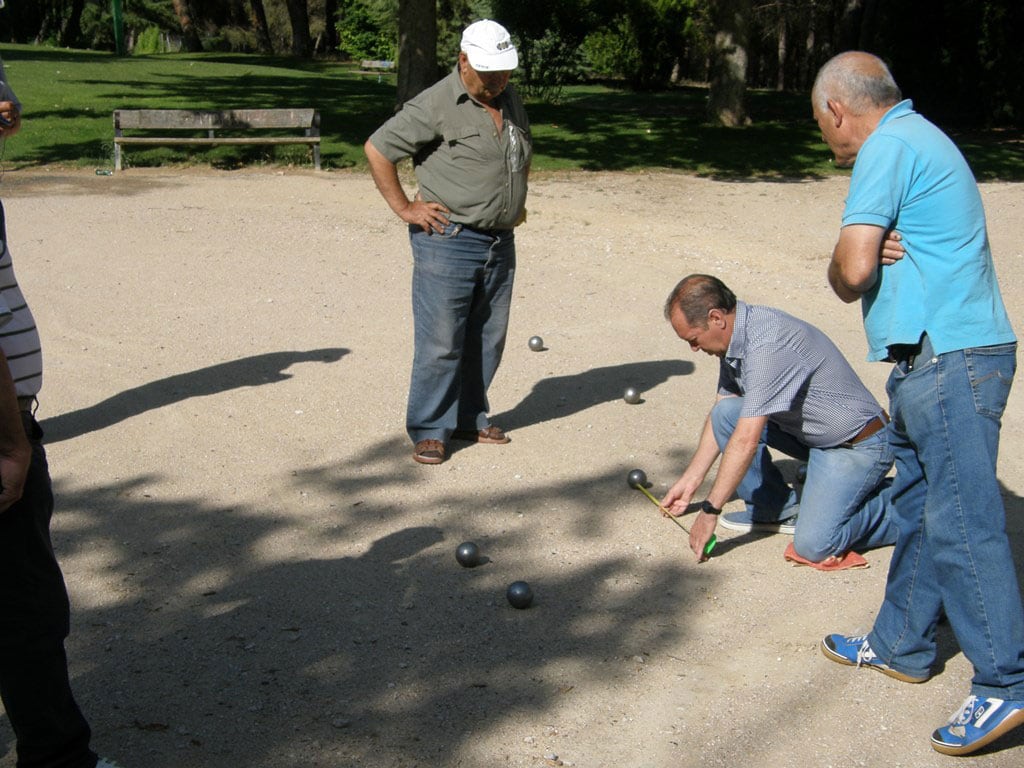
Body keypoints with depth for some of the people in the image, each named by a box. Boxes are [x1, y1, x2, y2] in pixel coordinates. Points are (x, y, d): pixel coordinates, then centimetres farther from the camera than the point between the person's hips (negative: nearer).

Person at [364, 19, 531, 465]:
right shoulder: (436, 105, -12)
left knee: (487, 339, 12)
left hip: (500, 243, 7)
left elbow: (524, 156, 31)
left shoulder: (511, 102, 12)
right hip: (448, 241, -7)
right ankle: (429, 431, 7)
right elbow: (377, 149, -11)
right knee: (440, 342, -4)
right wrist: (403, 207, -10)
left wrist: (516, 202, 20)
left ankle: (470, 419, 26)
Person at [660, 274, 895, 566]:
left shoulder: (767, 345, -29)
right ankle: (777, 508, 7)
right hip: (807, 433, 9)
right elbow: (722, 417, 12)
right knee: (725, 411, -6)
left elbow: (746, 441, -30)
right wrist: (690, 481, 12)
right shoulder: (735, 335, 0)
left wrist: (709, 511, -23)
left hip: (857, 446, -9)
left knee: (813, 545, -20)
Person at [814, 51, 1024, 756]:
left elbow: (854, 270, -19)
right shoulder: (920, 137, 20)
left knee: (961, 520, -7)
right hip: (932, 360, 11)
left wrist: (839, 276, 1)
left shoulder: (888, 147, -11)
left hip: (948, 363, -11)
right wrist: (861, 280, -1)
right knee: (917, 507, 17)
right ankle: (902, 645, 30)